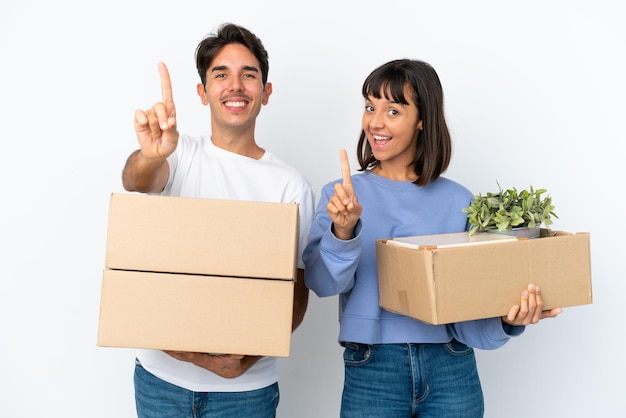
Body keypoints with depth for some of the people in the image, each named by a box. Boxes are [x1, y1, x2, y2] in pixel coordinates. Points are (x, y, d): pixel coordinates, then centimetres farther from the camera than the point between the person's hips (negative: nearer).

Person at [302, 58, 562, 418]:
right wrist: (343, 231, -29)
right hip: (371, 373, 0)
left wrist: (508, 322, -16)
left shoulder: (458, 201, -1)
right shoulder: (340, 195, -1)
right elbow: (323, 283, -13)